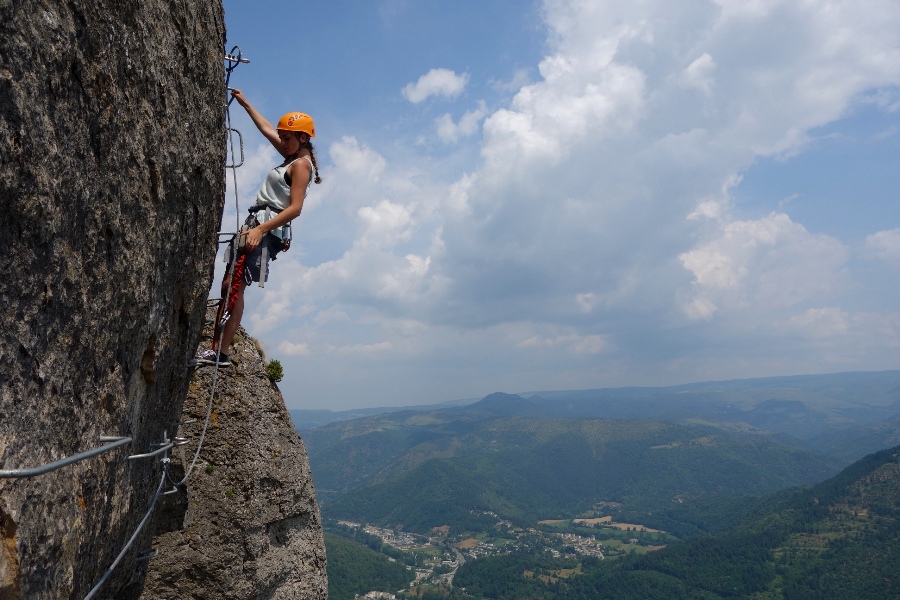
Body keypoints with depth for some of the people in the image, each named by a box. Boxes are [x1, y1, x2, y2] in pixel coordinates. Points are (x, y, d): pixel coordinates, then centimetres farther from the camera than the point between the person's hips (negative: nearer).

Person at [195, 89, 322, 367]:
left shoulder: (301, 165, -8)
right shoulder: (291, 157, 20)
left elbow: (295, 208, -19)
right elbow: (266, 128, 34)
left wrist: (260, 229, -24)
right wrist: (244, 103, 39)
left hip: (267, 229, -10)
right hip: (257, 226, 10)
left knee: (233, 287, -15)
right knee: (230, 286, 4)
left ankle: (220, 352, -15)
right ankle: (217, 347, 4)